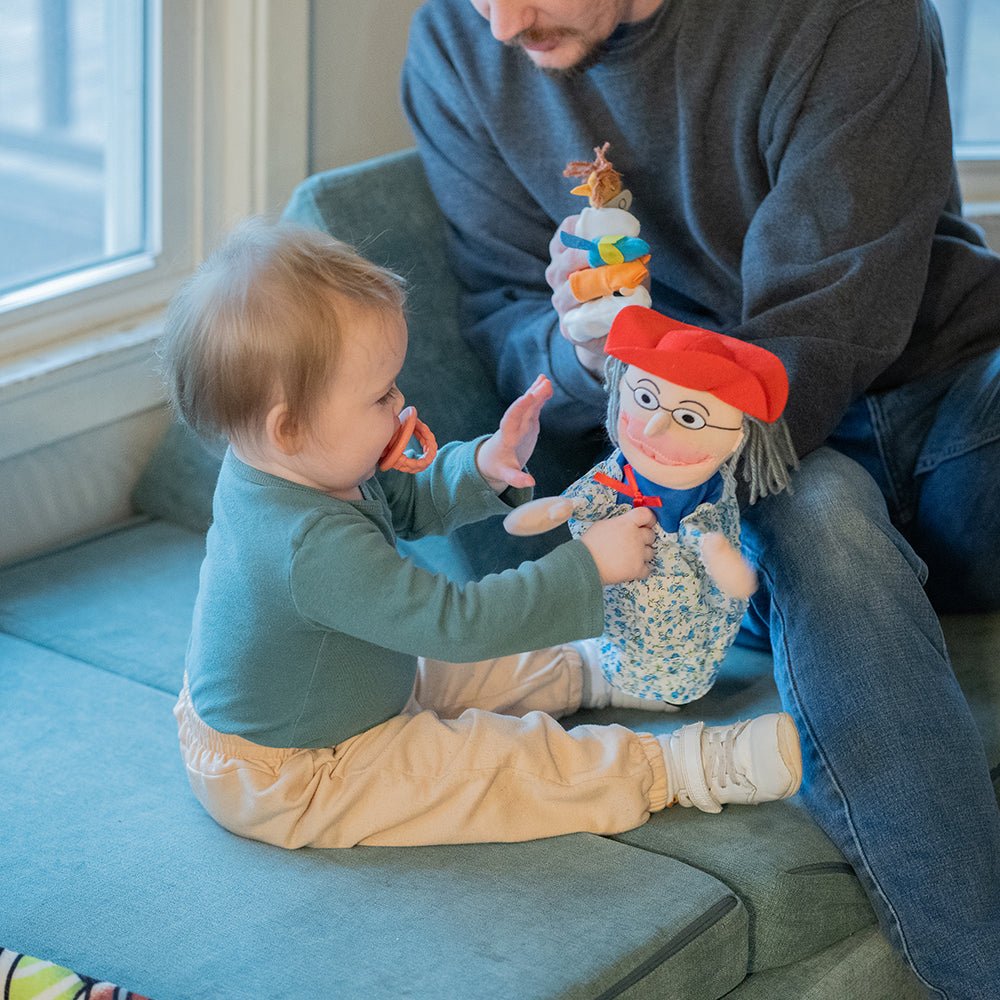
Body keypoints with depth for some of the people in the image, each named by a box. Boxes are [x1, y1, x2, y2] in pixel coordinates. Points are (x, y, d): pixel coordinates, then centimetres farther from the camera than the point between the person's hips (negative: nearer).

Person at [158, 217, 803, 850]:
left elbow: (405, 500, 10)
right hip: (288, 785, -10)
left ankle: (597, 669, 38)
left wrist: (482, 467, -9)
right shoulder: (314, 547, -40)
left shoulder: (312, 467, -8)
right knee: (503, 759, -11)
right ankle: (682, 770, -6)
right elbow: (454, 621, -37)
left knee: (487, 671, 19)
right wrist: (588, 567, -31)